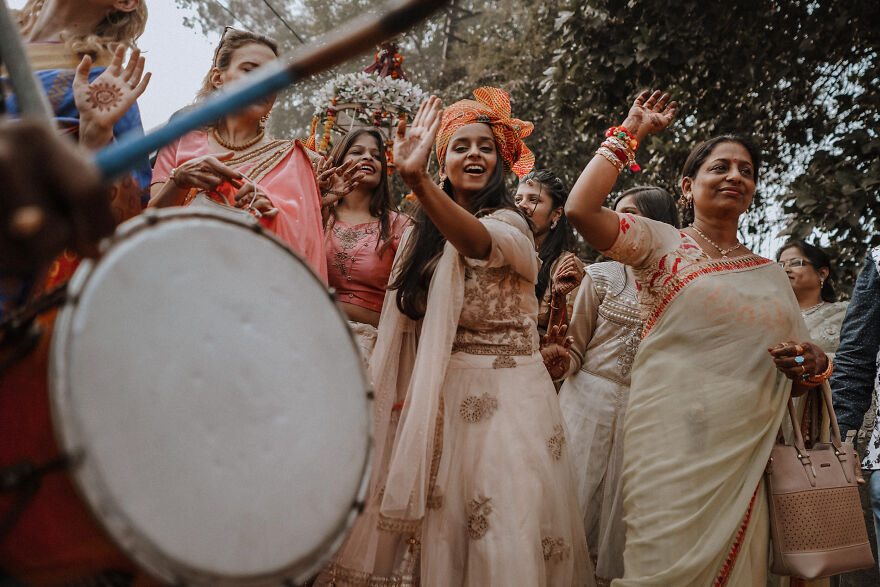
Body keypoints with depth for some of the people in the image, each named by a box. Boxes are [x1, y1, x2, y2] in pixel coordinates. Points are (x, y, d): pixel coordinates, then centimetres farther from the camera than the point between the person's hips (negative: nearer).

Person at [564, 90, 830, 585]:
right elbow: (580, 208, -13)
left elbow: (800, 380, 22)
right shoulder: (663, 244, 4)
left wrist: (813, 365, -3)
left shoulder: (772, 274, 17)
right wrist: (630, 132, -3)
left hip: (746, 456, 4)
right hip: (671, 448, -4)